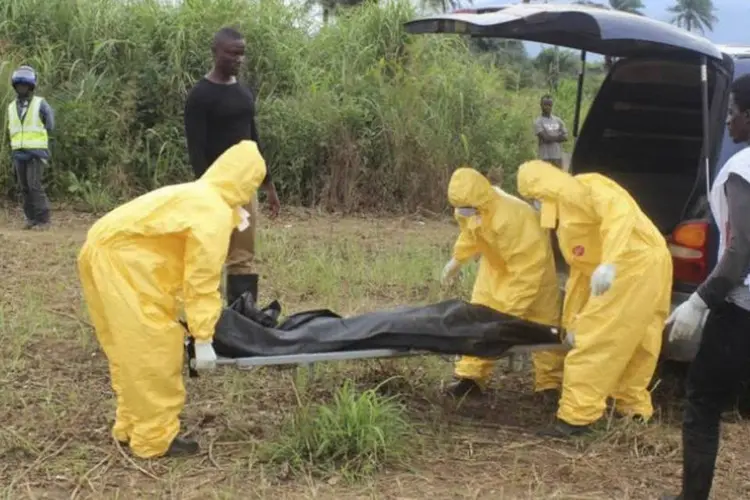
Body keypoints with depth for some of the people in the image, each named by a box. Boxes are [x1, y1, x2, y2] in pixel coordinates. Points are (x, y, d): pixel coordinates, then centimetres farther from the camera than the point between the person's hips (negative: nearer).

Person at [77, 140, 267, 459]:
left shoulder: (196, 196, 21)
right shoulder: (215, 211, -9)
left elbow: (188, 269, 27)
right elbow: (203, 280, -14)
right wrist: (204, 338, -13)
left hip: (103, 252, 11)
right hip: (121, 260, -11)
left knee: (130, 349, 19)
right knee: (153, 350, -4)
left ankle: (131, 427, 28)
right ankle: (154, 439, 3)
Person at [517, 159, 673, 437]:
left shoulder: (585, 189, -8)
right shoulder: (566, 223, 22)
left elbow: (621, 212, -26)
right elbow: (580, 272, 25)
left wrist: (609, 263, -37)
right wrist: (571, 322, 25)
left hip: (637, 267, -10)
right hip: (644, 268, 10)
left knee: (594, 343, -7)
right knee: (632, 345, 22)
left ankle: (576, 417, -3)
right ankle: (634, 408, 35)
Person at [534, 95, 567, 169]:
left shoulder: (558, 120, 13)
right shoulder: (538, 122, -4)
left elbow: (565, 137, 5)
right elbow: (546, 137, -15)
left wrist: (551, 138, -8)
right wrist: (559, 136, -1)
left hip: (558, 156, 5)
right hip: (544, 157, -5)